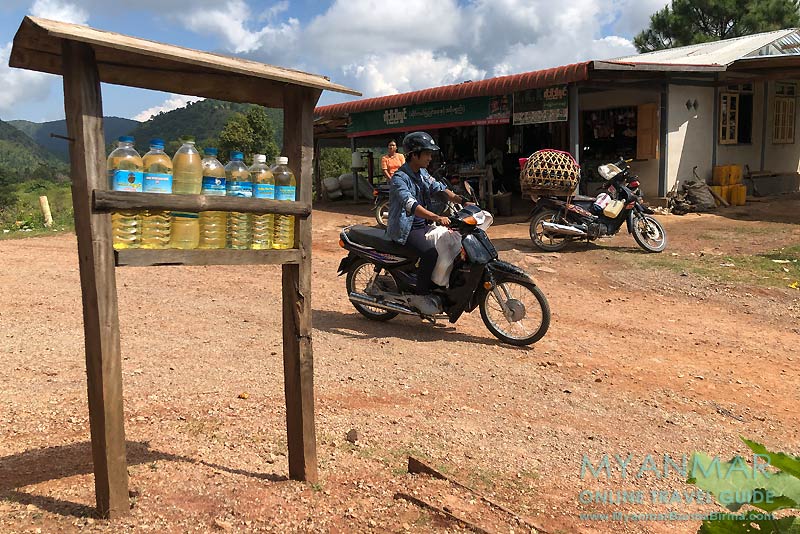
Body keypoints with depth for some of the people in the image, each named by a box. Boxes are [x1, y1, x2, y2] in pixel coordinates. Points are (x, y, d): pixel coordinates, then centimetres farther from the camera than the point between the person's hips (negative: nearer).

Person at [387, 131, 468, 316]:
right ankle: (420, 296, -16)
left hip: (422, 225, 9)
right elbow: (410, 205, -33)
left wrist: (463, 202, -11)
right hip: (405, 229, -9)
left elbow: (439, 188, 4)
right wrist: (437, 217, -46)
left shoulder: (422, 173, 10)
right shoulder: (400, 178, -19)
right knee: (431, 252, -29)